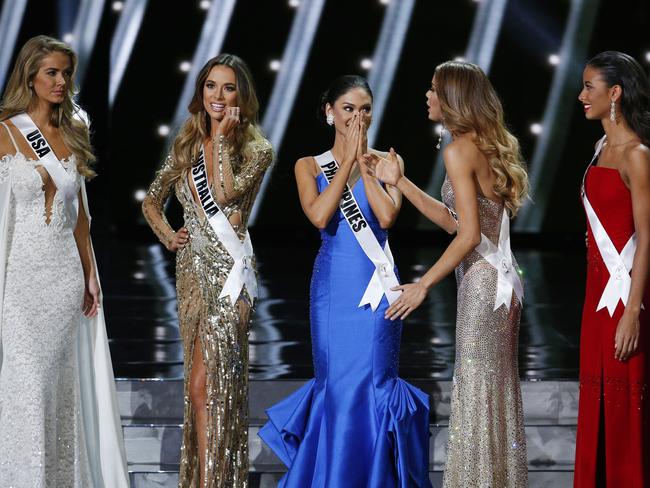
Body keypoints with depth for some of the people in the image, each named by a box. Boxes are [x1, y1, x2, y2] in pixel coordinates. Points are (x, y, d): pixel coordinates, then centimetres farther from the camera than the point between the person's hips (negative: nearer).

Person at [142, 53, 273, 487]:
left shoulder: (256, 150, -1)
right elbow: (152, 202, 24)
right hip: (193, 269, 5)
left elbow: (225, 192, -20)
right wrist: (167, 235, 7)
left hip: (227, 269, -5)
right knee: (206, 380, 8)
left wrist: (222, 137, -12)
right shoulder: (188, 146, 13)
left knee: (206, 382, -11)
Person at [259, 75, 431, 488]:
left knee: (372, 383, -2)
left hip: (376, 284, 0)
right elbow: (320, 215, -13)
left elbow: (387, 216, -11)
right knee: (336, 384, 3)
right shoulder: (310, 166, 5)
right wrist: (347, 162, -9)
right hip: (333, 285, 1)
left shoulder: (384, 161, 5)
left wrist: (362, 159, -8)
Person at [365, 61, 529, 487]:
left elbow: (469, 235, -18)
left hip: (482, 283, -9)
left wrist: (422, 286, -12)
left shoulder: (460, 151, -14)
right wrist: (399, 181, 15)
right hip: (501, 280, 9)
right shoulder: (486, 146, 13)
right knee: (498, 392, 14)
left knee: (478, 393, -3)